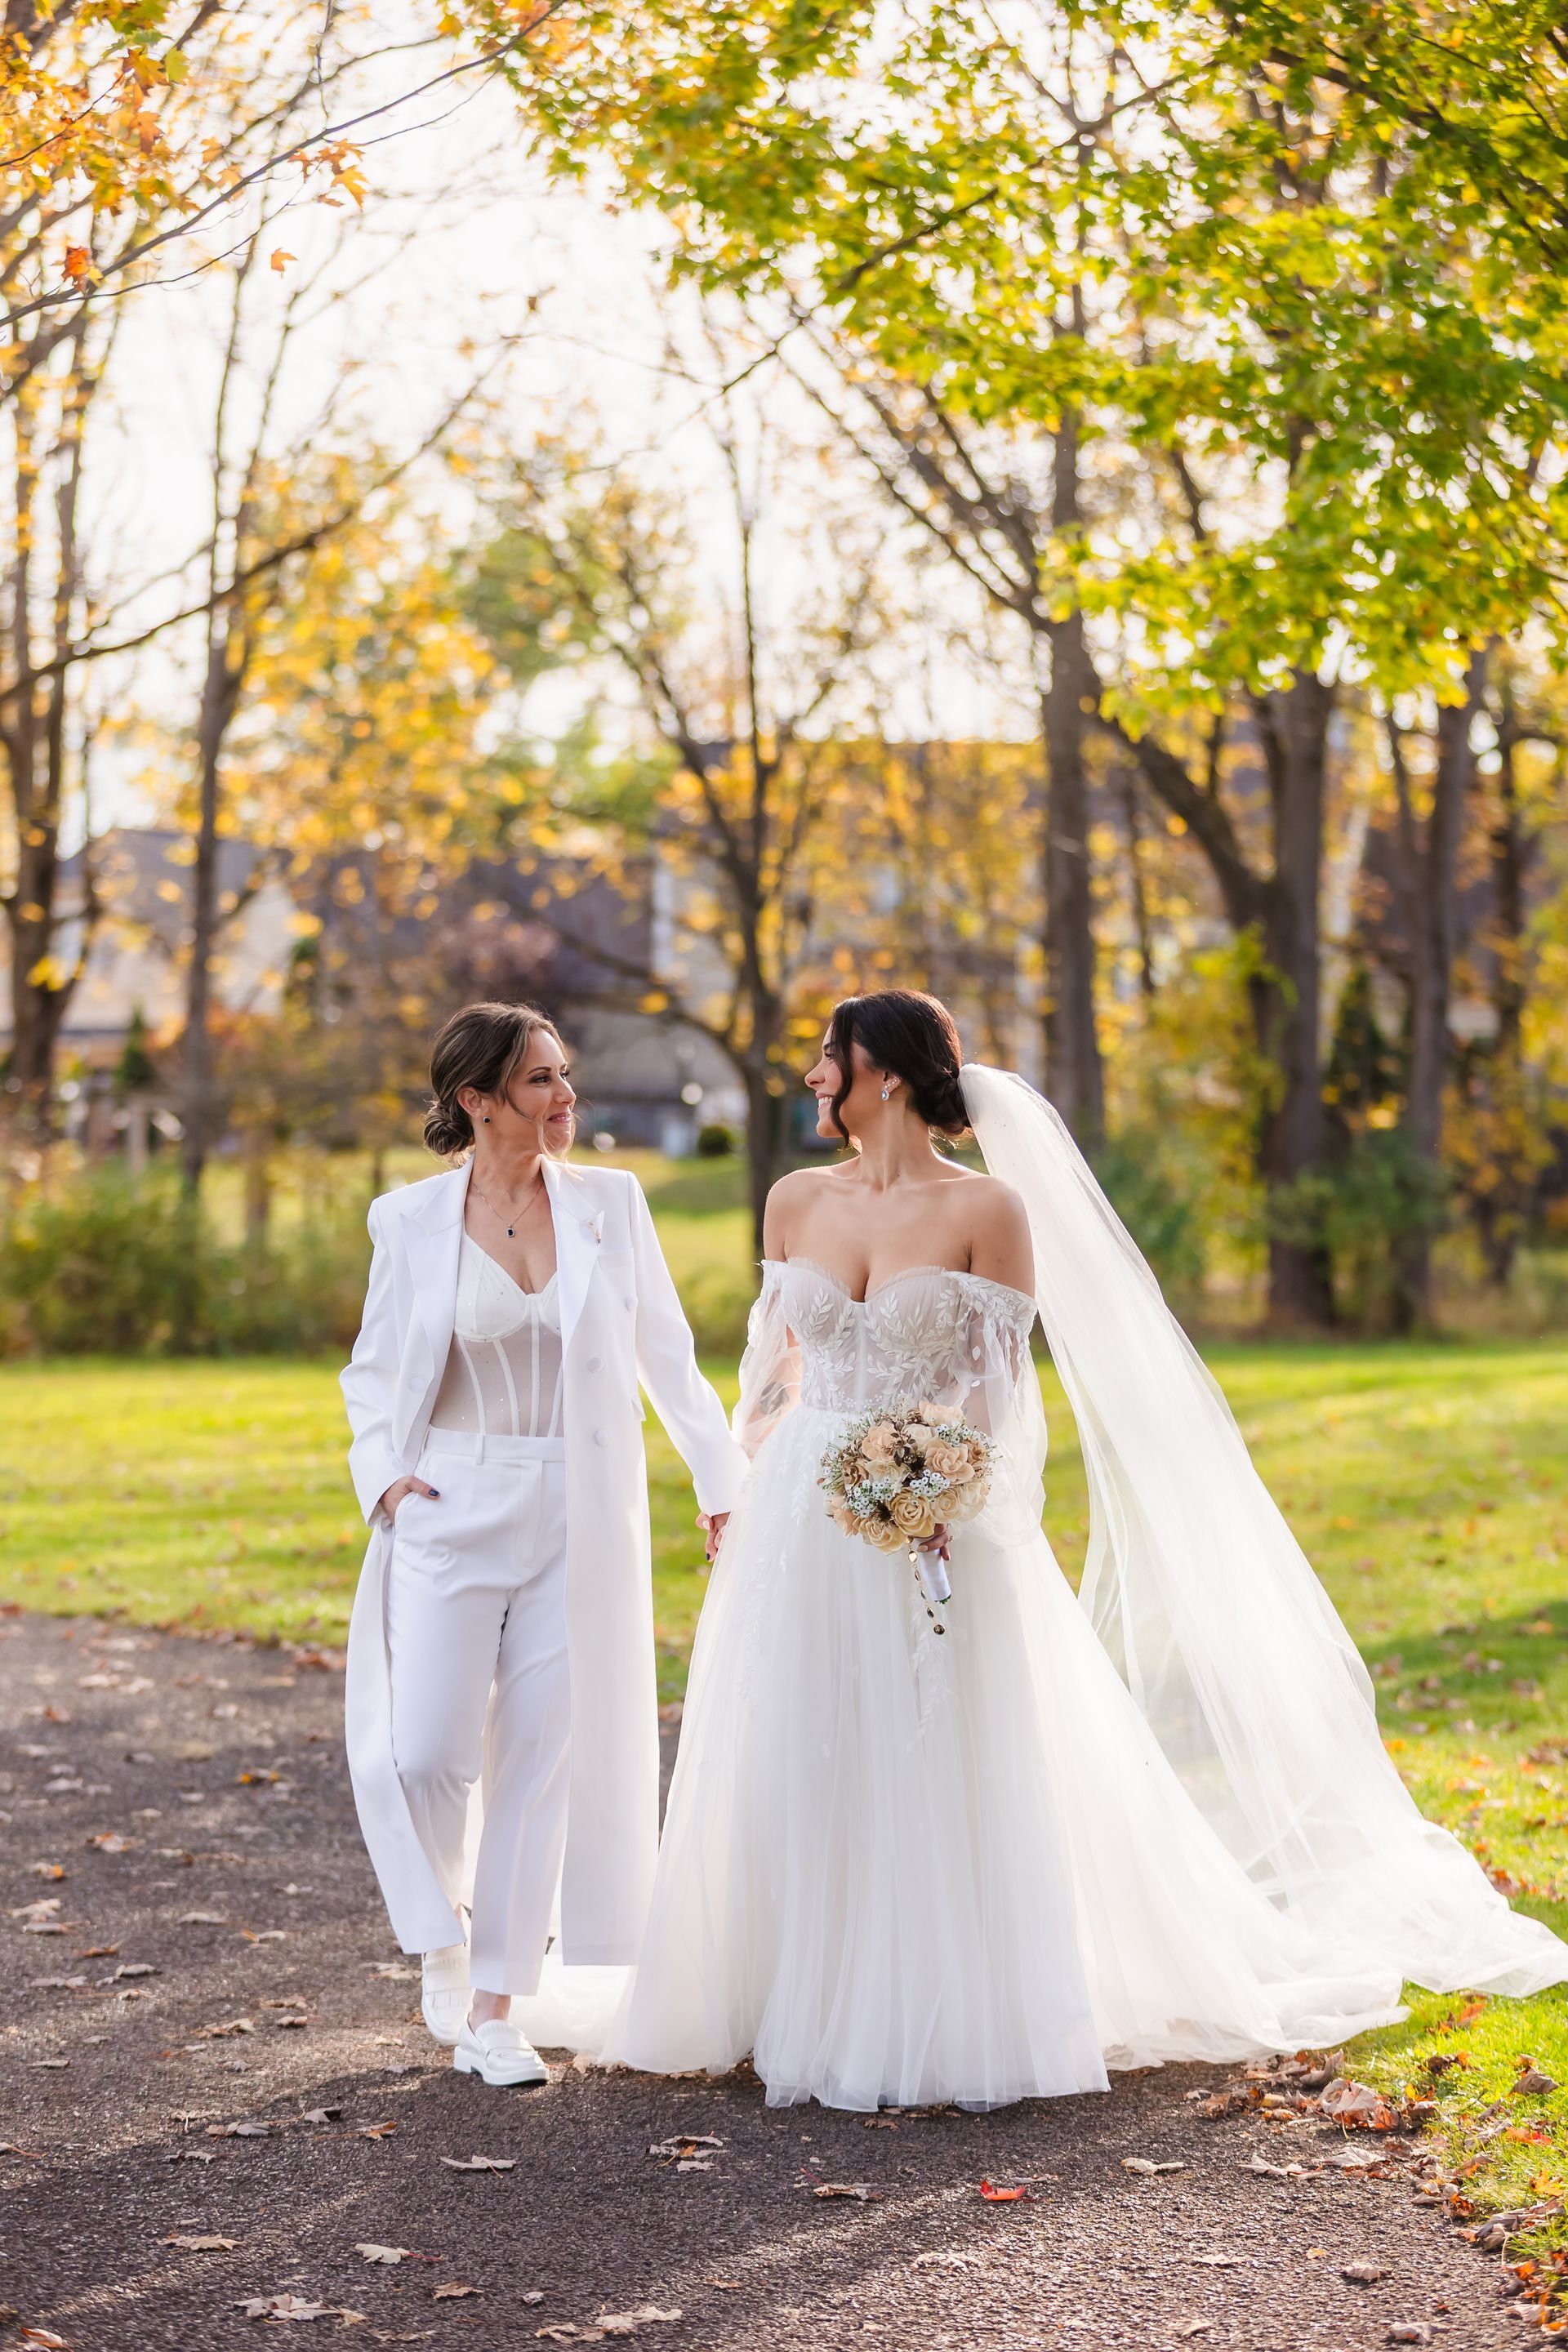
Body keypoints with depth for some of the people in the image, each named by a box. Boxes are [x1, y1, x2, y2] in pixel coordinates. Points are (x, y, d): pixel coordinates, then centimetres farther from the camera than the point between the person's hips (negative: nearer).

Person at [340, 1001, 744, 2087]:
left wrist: (725, 1478, 5)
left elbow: (667, 1354, 9)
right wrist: (384, 1475, -4)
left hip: (576, 1519, 1)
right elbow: (374, 1372, 11)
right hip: (452, 1512, -1)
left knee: (545, 1756, 2)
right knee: (426, 1755, -7)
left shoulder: (610, 1202, 3)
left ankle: (494, 2009, 11)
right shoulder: (412, 1219, 0)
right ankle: (445, 1931, 25)